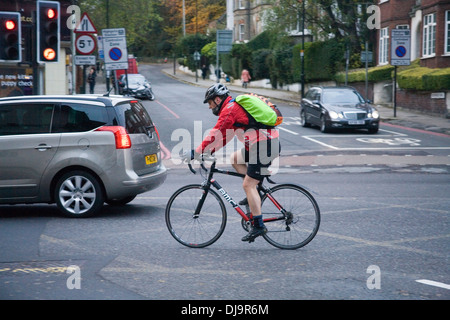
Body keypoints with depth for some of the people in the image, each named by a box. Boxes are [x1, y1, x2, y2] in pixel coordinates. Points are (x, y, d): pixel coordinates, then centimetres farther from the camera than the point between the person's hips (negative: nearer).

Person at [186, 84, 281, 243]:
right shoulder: (235, 107, 23)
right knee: (235, 158, 22)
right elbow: (224, 135, 28)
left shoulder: (230, 109, -8)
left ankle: (258, 225, -9)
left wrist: (197, 152, -9)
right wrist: (209, 151, 24)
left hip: (264, 146, -10)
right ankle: (254, 194, 14)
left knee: (248, 185, -7)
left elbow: (215, 134, -13)